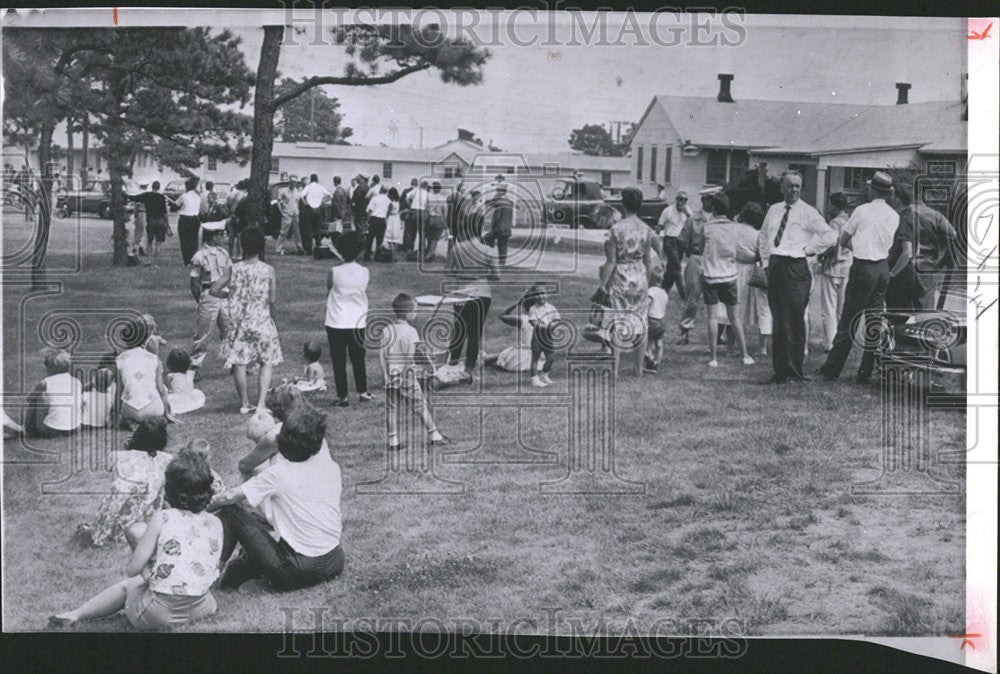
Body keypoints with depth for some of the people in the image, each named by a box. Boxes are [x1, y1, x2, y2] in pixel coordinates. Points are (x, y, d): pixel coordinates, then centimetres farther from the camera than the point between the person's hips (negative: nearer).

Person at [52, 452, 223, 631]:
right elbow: (213, 568, 8)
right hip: (200, 609, 3)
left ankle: (77, 614, 44)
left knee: (127, 585, 29)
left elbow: (134, 567, -9)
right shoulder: (215, 524, -1)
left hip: (161, 614, -3)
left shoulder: (162, 519, -11)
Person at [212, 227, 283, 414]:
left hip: (238, 322, 2)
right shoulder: (268, 270, -7)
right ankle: (261, 403, -4)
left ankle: (244, 404, 16)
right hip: (261, 321, -2)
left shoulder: (234, 269, -1)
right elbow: (272, 299, -7)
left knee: (239, 363, 10)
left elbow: (214, 290, 0)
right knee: (267, 363, 8)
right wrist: (272, 316, 9)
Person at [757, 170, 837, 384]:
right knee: (778, 321, 8)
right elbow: (762, 237, 26)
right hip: (774, 267, 5)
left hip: (795, 268, -5)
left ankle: (794, 370, -1)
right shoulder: (773, 210, 14)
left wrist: (808, 249, -7)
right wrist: (765, 261, 16)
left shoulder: (808, 213, -2)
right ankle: (780, 370, 13)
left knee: (794, 322, -7)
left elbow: (830, 236, -8)